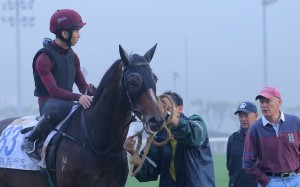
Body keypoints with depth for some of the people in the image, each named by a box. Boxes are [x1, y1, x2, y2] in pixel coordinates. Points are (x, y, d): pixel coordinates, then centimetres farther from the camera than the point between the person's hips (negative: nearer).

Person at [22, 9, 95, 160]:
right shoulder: (44, 58, -14)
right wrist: (78, 97, -38)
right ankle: (31, 140, -23)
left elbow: (83, 85, 10)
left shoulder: (72, 56, 11)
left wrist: (92, 92, -15)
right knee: (62, 107, -42)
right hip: (47, 102, -7)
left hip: (68, 100, 7)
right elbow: (53, 90, -24)